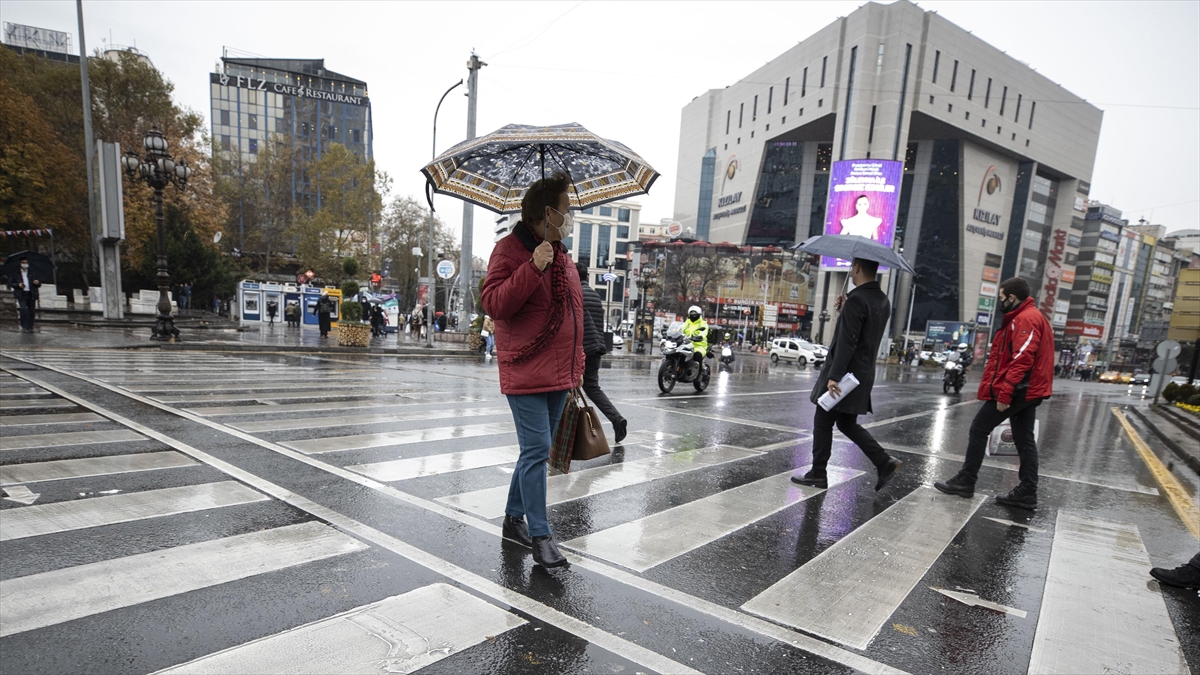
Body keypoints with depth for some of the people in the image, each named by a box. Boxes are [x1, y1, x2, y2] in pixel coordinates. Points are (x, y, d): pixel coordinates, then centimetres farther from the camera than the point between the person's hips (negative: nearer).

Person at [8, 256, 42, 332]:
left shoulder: (33, 273, 15)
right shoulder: (16, 274, 7)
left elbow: (39, 285, 14)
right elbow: (10, 283, 6)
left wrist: (37, 283, -9)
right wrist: (18, 285, -12)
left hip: (31, 295, 2)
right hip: (21, 295, -2)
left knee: (31, 311, 2)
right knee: (23, 309, -16)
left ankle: (30, 327, 7)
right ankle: (24, 326, -7)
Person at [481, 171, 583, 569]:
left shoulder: (562, 255, 16)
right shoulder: (511, 249, -8)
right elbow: (494, 304, -20)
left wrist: (576, 367, 19)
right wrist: (533, 268, -27)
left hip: (559, 376, 8)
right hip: (527, 374, -8)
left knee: (536, 451, 15)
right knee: (537, 451, -7)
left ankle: (515, 518, 31)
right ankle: (540, 537, 6)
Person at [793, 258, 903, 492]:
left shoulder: (856, 299, -18)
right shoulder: (882, 300, 11)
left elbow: (847, 342, -24)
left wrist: (834, 376, -25)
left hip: (845, 373, -9)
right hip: (863, 373, 9)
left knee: (823, 422, 3)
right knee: (847, 423, 19)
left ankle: (818, 474, 11)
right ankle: (884, 462, 9)